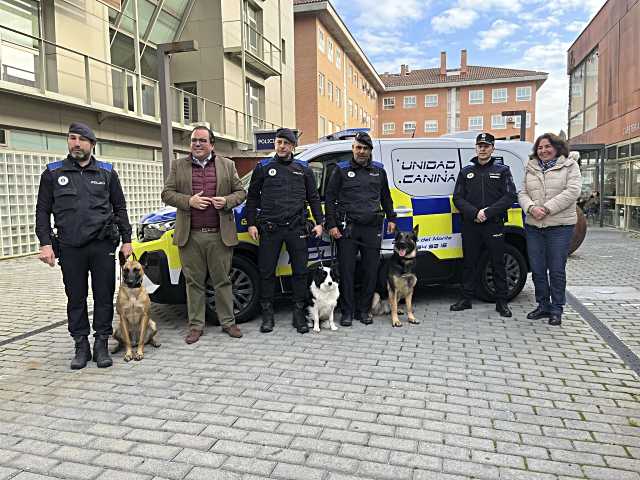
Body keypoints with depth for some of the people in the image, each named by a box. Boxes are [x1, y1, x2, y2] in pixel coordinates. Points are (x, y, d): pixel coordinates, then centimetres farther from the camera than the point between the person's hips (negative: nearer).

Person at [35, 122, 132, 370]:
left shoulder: (107, 172, 9)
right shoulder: (53, 173, 8)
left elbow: (120, 208, 10)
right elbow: (43, 211, 7)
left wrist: (126, 239, 4)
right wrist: (45, 243, -3)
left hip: (103, 246, 0)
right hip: (69, 248, 0)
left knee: (104, 296, 4)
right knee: (76, 298, 7)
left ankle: (102, 344, 16)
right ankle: (81, 345, 19)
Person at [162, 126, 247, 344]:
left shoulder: (227, 165, 10)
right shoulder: (178, 165, 10)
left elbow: (240, 192, 12)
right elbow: (167, 194, 6)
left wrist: (226, 201, -9)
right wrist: (189, 201, -11)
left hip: (220, 235, 0)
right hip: (190, 236, 1)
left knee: (222, 280, 6)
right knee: (194, 282, 7)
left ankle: (228, 322, 18)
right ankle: (196, 325, 18)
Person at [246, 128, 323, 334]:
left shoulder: (303, 168, 12)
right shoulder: (263, 167, 8)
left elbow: (313, 198, 15)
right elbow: (252, 197, 10)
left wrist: (319, 222, 7)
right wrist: (251, 223, 2)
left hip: (296, 228, 1)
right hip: (270, 229, -1)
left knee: (300, 271, 4)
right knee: (267, 272, 3)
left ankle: (299, 314, 16)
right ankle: (267, 315, 15)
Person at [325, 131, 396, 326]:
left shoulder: (378, 170, 15)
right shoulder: (341, 170, 5)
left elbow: (386, 196, 25)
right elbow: (329, 198, 3)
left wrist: (391, 218, 18)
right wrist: (332, 225, -4)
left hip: (372, 229, 3)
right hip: (347, 228, -3)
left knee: (371, 271, 4)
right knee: (347, 271, -1)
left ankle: (364, 310, 17)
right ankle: (347, 312, 9)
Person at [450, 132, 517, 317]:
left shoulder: (502, 170, 6)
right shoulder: (466, 171, 11)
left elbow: (510, 196, -4)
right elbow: (458, 198, 4)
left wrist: (488, 212, -15)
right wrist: (474, 213, -12)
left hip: (495, 225, -2)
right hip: (470, 225, 2)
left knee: (498, 264, 3)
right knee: (469, 262, 8)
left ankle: (501, 302, 13)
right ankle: (466, 299, 18)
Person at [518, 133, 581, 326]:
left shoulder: (569, 166, 2)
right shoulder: (531, 168, 13)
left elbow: (572, 191, -11)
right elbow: (522, 193, 8)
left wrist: (547, 208, -18)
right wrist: (531, 208, -13)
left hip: (560, 226, -4)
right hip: (533, 225, 4)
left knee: (557, 270, 0)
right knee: (537, 269, 9)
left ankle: (556, 310, 12)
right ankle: (543, 306, 22)